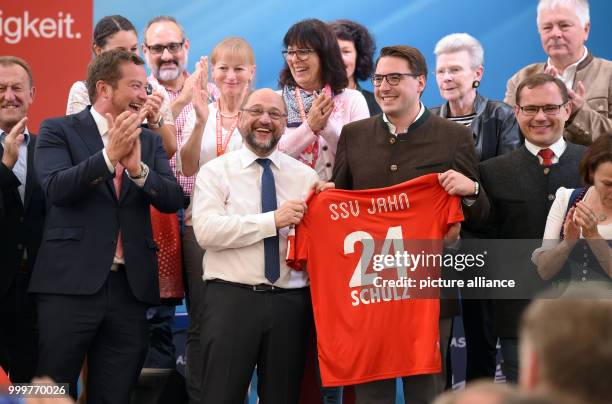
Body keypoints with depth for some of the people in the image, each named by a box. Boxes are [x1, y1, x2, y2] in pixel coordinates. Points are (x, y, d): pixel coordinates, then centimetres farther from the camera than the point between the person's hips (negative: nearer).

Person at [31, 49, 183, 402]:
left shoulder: (150, 141, 15)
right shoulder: (59, 131, 3)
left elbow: (173, 199, 2)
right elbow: (55, 188, -13)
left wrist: (138, 167, -16)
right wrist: (109, 156, -23)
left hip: (130, 286, 4)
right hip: (72, 282, -4)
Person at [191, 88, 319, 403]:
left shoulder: (306, 176, 12)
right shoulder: (215, 171, 4)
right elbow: (206, 230, -12)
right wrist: (272, 220, -16)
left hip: (290, 303, 3)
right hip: (230, 299, -3)